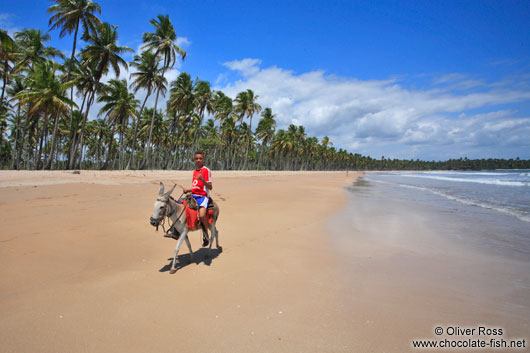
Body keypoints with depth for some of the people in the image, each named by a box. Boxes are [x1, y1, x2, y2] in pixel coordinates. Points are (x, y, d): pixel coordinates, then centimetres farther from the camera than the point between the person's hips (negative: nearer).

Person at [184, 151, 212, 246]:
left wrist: (202, 179, -26)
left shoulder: (206, 170, -5)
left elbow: (210, 187, -12)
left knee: (202, 215, -31)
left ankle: (206, 236, -7)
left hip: (203, 196, -8)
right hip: (193, 195, 8)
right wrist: (188, 190, 9)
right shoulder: (195, 171, 18)